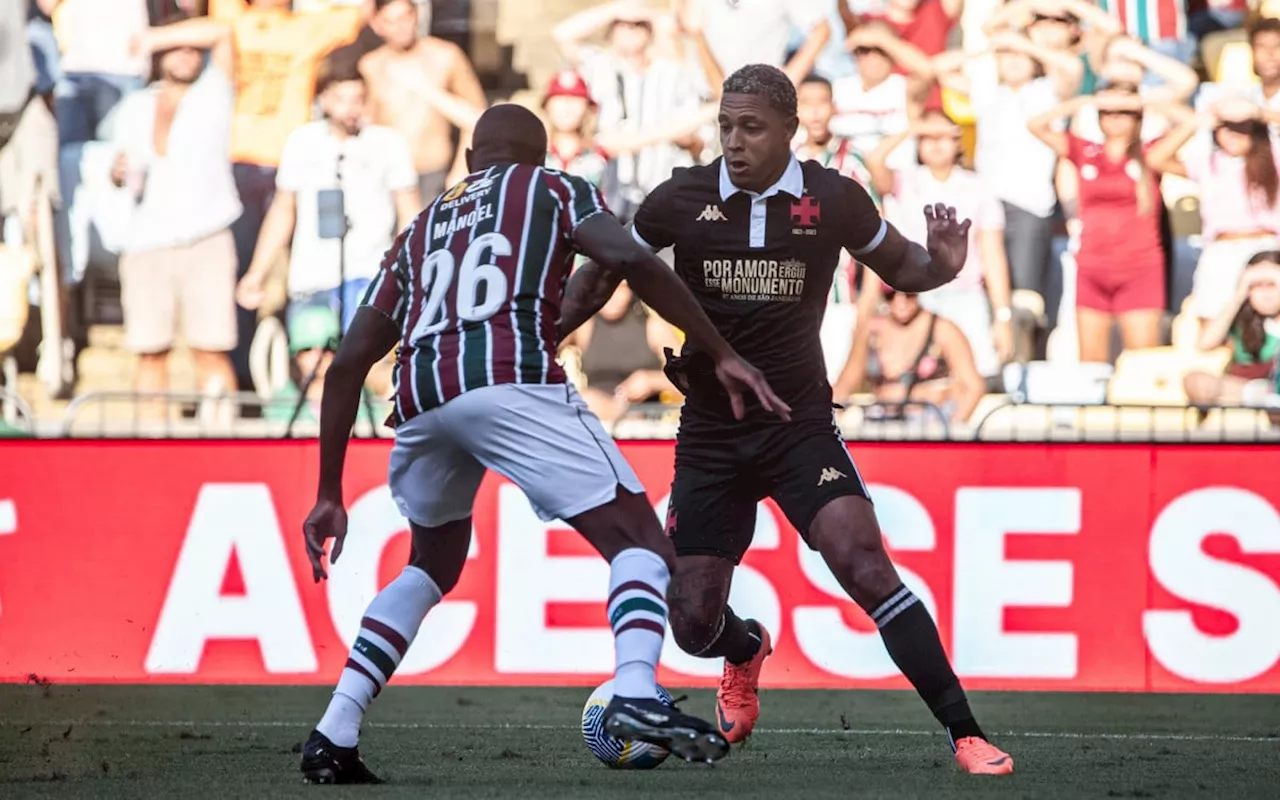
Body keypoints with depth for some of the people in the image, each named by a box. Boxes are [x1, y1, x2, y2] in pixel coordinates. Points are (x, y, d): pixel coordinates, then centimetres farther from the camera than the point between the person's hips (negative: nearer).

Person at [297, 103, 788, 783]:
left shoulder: (418, 232, 34)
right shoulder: (553, 190, 23)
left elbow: (348, 363, 27)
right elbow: (630, 261, 1)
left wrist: (330, 493, 29)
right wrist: (722, 354, 3)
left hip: (420, 396, 5)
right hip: (511, 381, -5)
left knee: (432, 566, 29)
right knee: (637, 541, -1)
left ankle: (333, 736, 20)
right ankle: (635, 693, -29)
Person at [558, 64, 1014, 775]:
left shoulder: (835, 199, -7)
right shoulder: (681, 200, -6)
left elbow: (898, 267, 10)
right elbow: (602, 273, 10)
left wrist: (942, 265, -12)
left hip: (801, 427, -2)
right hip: (709, 439, 2)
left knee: (865, 568, -23)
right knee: (693, 622, 1)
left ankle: (967, 735, -19)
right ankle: (746, 652, 42)